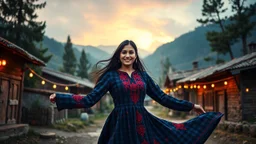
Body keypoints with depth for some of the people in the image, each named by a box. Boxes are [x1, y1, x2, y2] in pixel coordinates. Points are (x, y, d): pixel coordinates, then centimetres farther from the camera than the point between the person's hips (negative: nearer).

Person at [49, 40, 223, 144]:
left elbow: (163, 98, 11)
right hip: (121, 126, -3)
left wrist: (191, 106, 11)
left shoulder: (143, 75, 9)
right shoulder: (111, 75, 1)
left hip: (142, 125, 3)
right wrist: (59, 97, -15)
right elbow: (90, 99, -6)